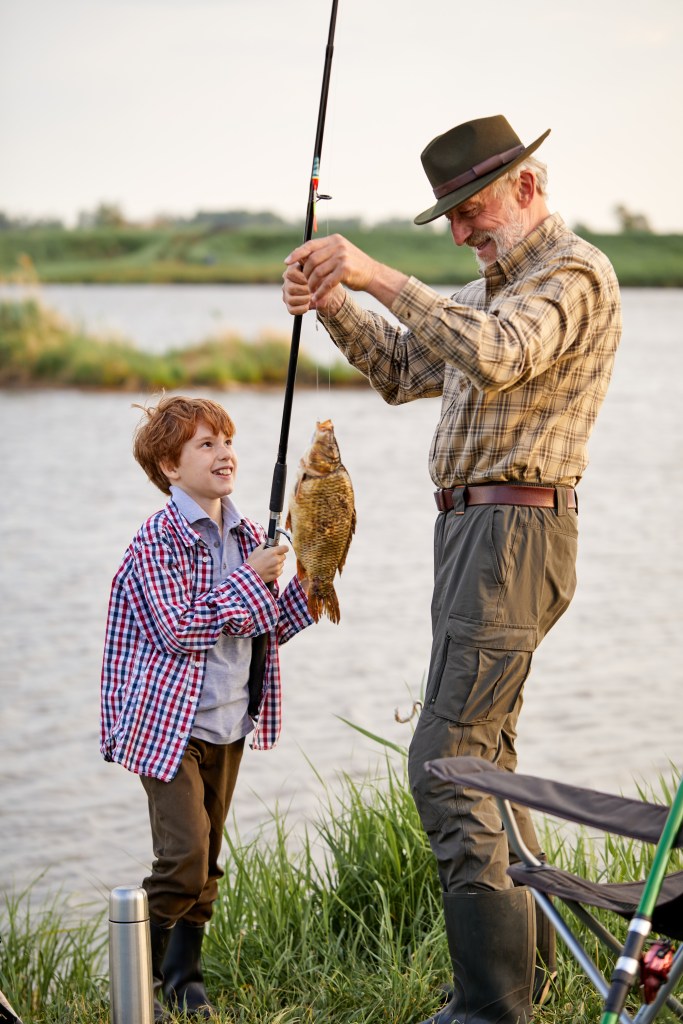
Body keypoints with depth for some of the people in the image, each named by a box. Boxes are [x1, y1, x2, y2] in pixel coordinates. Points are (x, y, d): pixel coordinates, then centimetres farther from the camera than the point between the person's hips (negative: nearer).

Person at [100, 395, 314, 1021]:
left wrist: (306, 584, -2)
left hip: (229, 724, 7)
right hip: (170, 724, -7)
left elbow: (270, 629, 14)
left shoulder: (247, 537, 9)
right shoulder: (159, 539, -12)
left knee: (208, 861, 11)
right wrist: (247, 580, -17)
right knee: (184, 857, -14)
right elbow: (178, 630, -21)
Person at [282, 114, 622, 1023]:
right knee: (484, 755, 15)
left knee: (446, 762, -14)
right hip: (472, 531, 10)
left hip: (514, 531, -10)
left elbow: (493, 356, -30)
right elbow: (403, 372, 24)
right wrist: (336, 307, 7)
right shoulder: (500, 285, 21)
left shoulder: (575, 273, -11)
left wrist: (383, 277, -29)